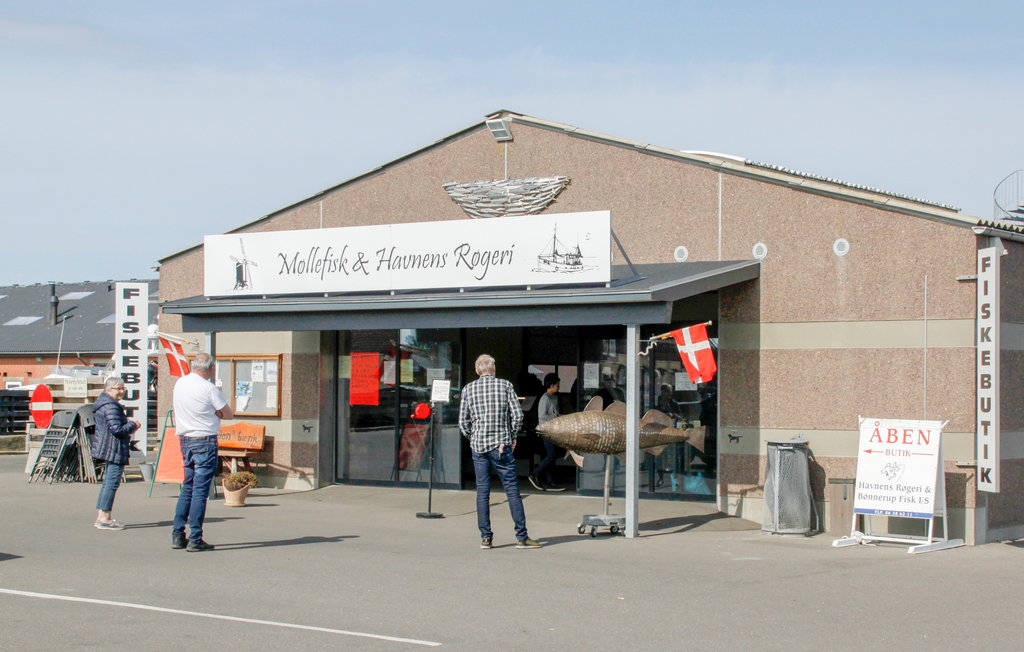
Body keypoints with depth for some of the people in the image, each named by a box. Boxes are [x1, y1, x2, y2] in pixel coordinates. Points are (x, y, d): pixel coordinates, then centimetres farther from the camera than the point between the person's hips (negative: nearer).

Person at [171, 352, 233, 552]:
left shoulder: (179, 384, 7)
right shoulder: (208, 388, -14)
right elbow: (229, 415, -5)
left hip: (185, 440, 7)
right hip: (205, 441, -7)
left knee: (187, 488, 16)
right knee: (200, 490, -4)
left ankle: (178, 535, 14)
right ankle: (195, 539, -4)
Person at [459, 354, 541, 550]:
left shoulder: (468, 389, 6)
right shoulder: (505, 385, 1)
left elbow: (463, 423, 5)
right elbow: (517, 415, -4)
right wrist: (512, 437, 9)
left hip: (478, 445, 2)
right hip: (501, 445, -2)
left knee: (482, 491, 7)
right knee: (512, 489, -1)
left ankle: (485, 537, 5)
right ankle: (521, 536, -4)